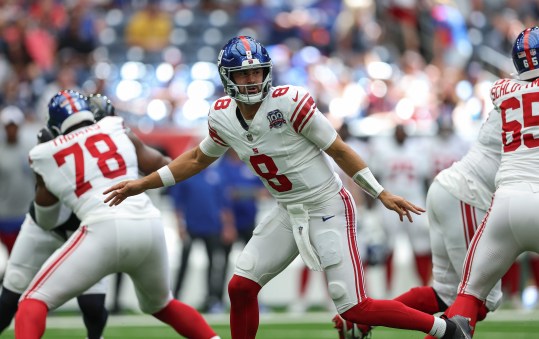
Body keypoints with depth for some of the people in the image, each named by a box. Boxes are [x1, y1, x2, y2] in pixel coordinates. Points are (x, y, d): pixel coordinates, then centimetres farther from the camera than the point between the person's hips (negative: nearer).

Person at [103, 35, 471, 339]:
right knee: (241, 286, 0)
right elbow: (198, 158, 17)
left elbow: (339, 150, -14)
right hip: (289, 214, 7)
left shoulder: (289, 103, -22)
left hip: (328, 209, -7)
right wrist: (142, 184, 16)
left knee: (354, 308, -11)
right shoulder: (223, 117, -2)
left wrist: (382, 194, -14)